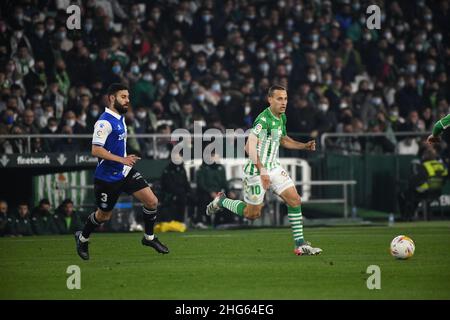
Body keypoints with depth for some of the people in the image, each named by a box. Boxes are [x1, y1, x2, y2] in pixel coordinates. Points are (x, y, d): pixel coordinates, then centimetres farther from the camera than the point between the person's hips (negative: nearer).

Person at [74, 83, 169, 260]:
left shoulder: (120, 118, 9)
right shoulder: (104, 122, -21)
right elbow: (96, 150, -27)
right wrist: (122, 159, -30)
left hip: (125, 172, 8)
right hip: (107, 177, -8)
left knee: (152, 201, -4)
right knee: (104, 215, 9)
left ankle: (149, 237, 14)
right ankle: (82, 238, 35)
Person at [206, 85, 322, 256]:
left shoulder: (282, 118, 7)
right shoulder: (264, 120, -23)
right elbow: (249, 147, -31)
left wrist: (304, 146, 10)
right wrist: (262, 170, -35)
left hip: (274, 167, 8)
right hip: (257, 171, -8)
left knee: (295, 200, -5)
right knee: (252, 214, 4)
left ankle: (300, 244, -1)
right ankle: (221, 201, 29)